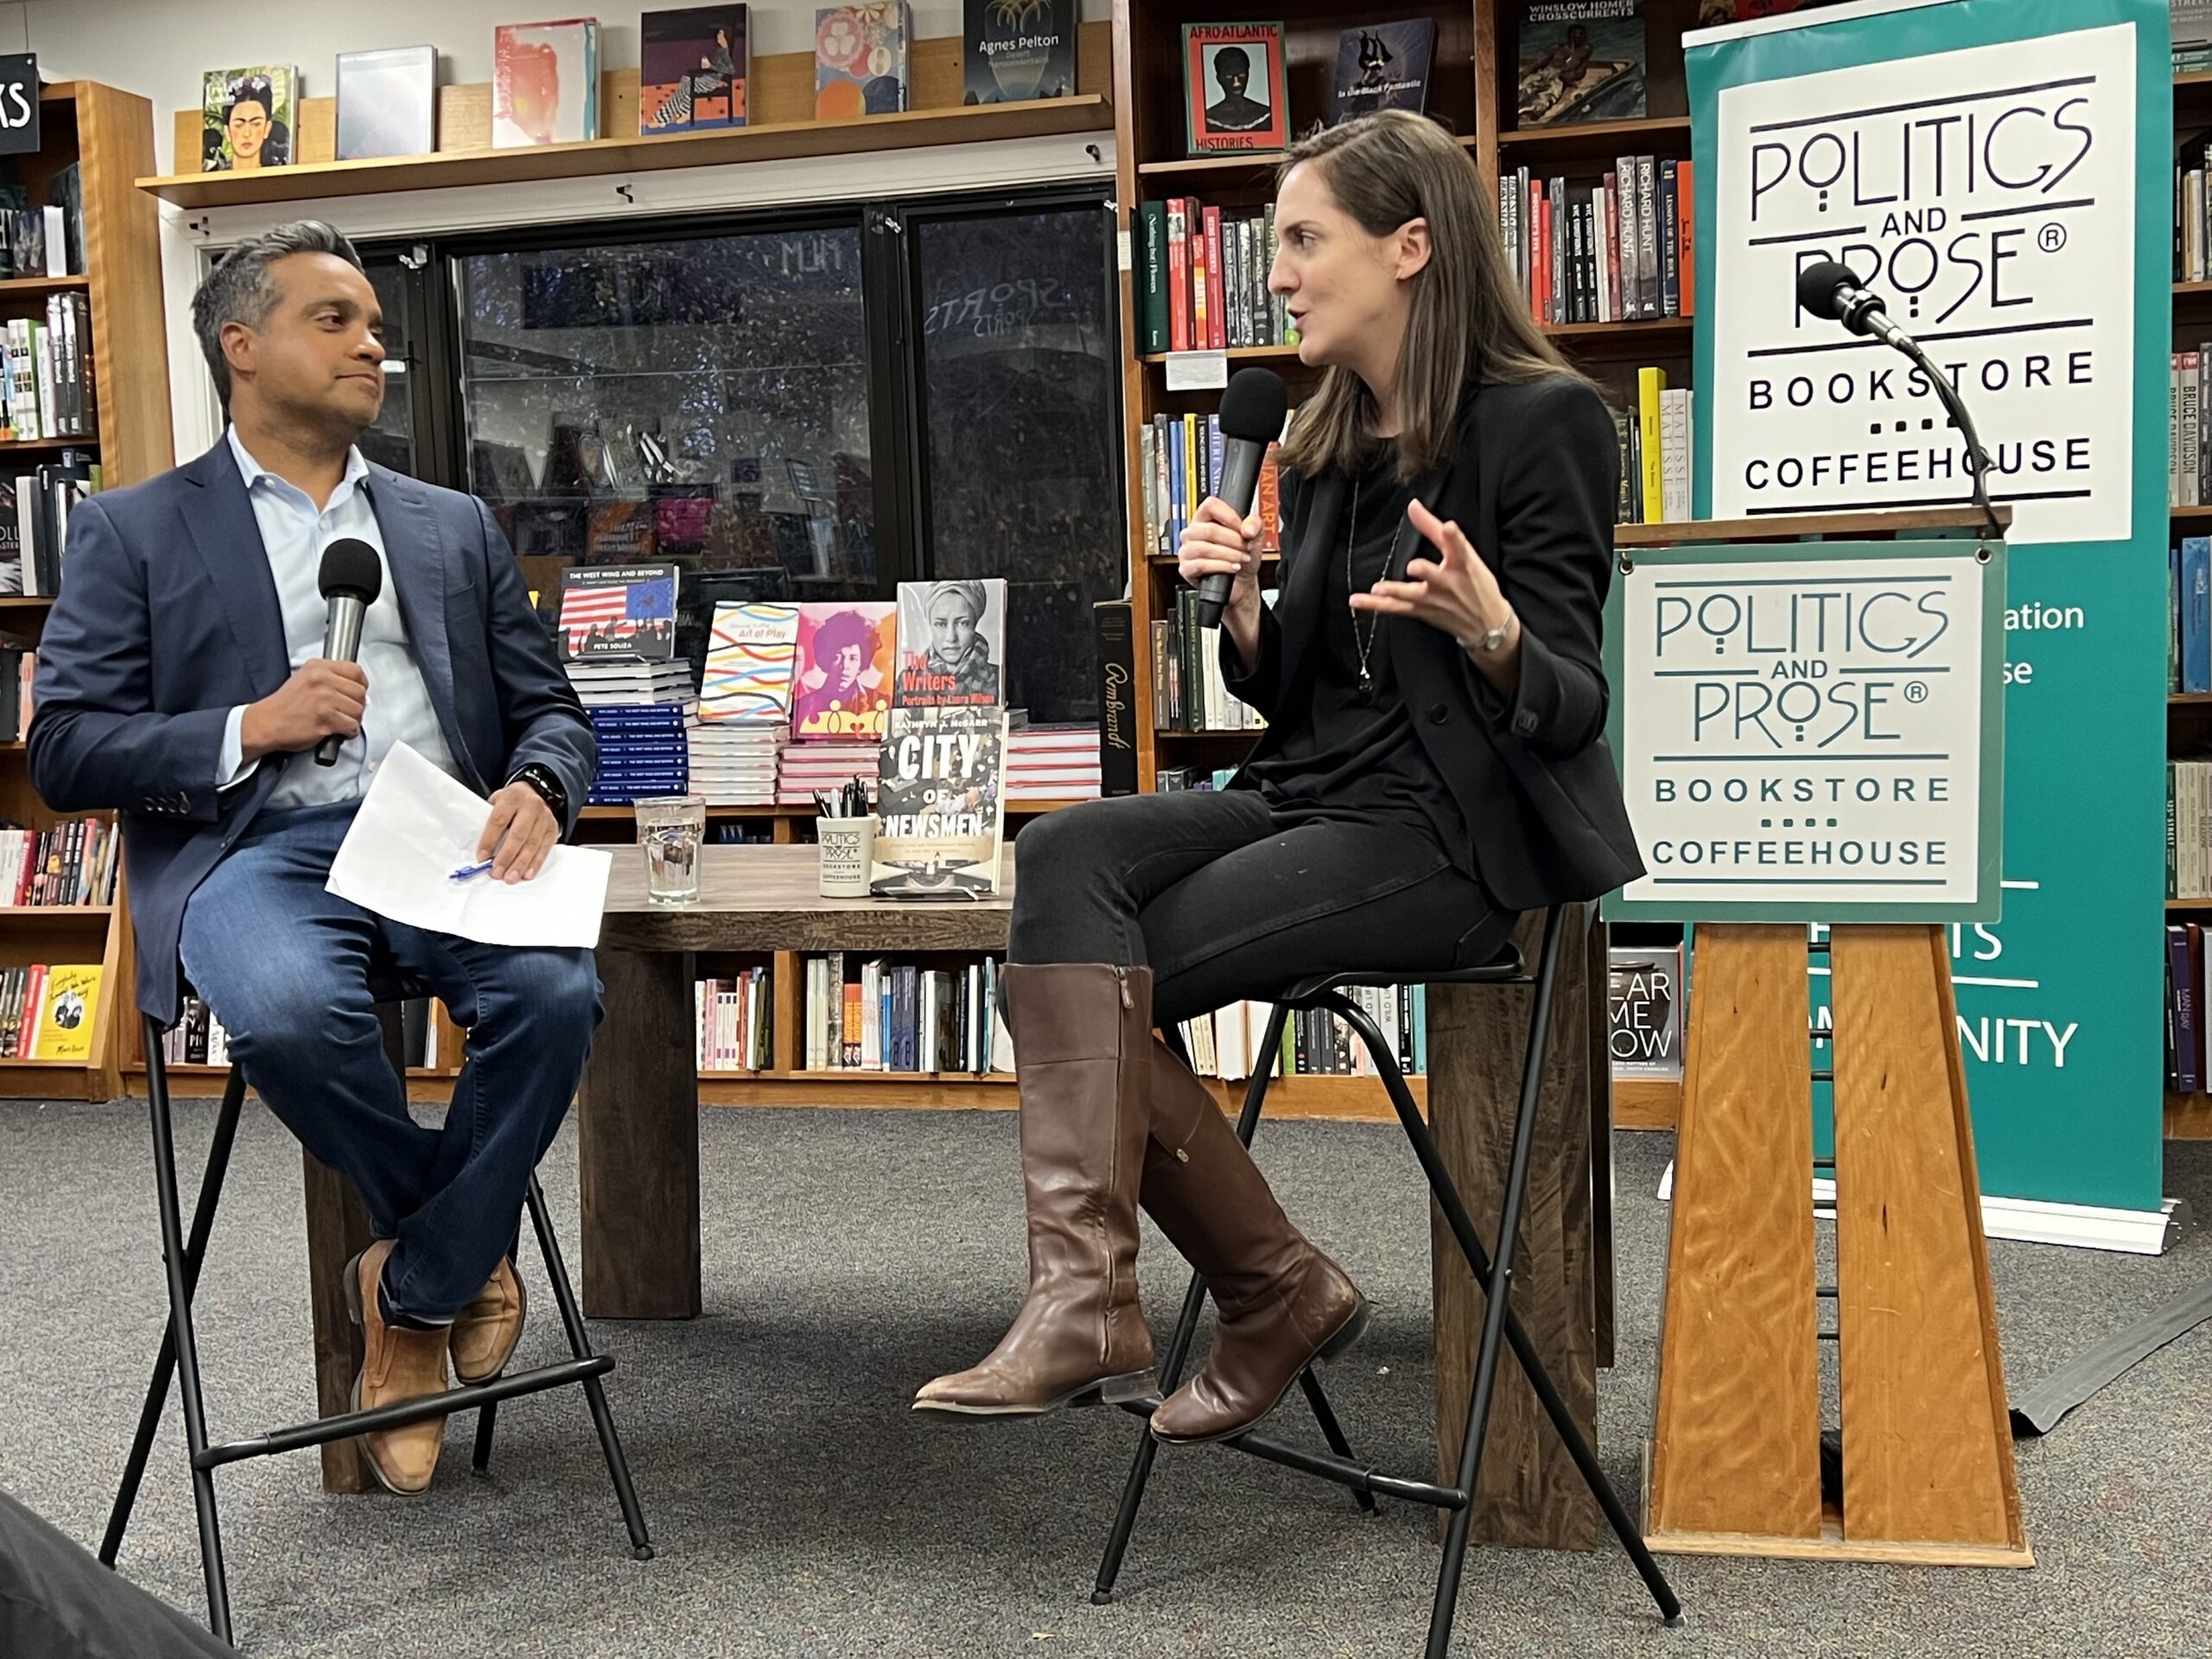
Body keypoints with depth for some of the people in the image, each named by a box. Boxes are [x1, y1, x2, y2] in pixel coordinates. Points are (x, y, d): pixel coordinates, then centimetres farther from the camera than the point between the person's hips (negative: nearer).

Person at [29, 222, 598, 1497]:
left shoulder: (455, 528, 23)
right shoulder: (133, 532, 13)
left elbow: (551, 709, 18)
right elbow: (65, 753, 5)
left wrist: (536, 792, -7)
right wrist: (252, 726, -10)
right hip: (257, 846, -2)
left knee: (557, 991, -29)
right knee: (290, 1010, -36)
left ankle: (415, 1294, -6)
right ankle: (465, 1238, -5)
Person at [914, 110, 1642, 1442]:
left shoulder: (1544, 422, -7)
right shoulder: (1327, 448, 15)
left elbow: (1572, 709, -10)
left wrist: (1489, 632, -32)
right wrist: (1241, 610, -3)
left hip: (1448, 836, -7)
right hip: (1312, 799, 7)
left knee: (1086, 970, -21)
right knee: (1066, 858, -21)